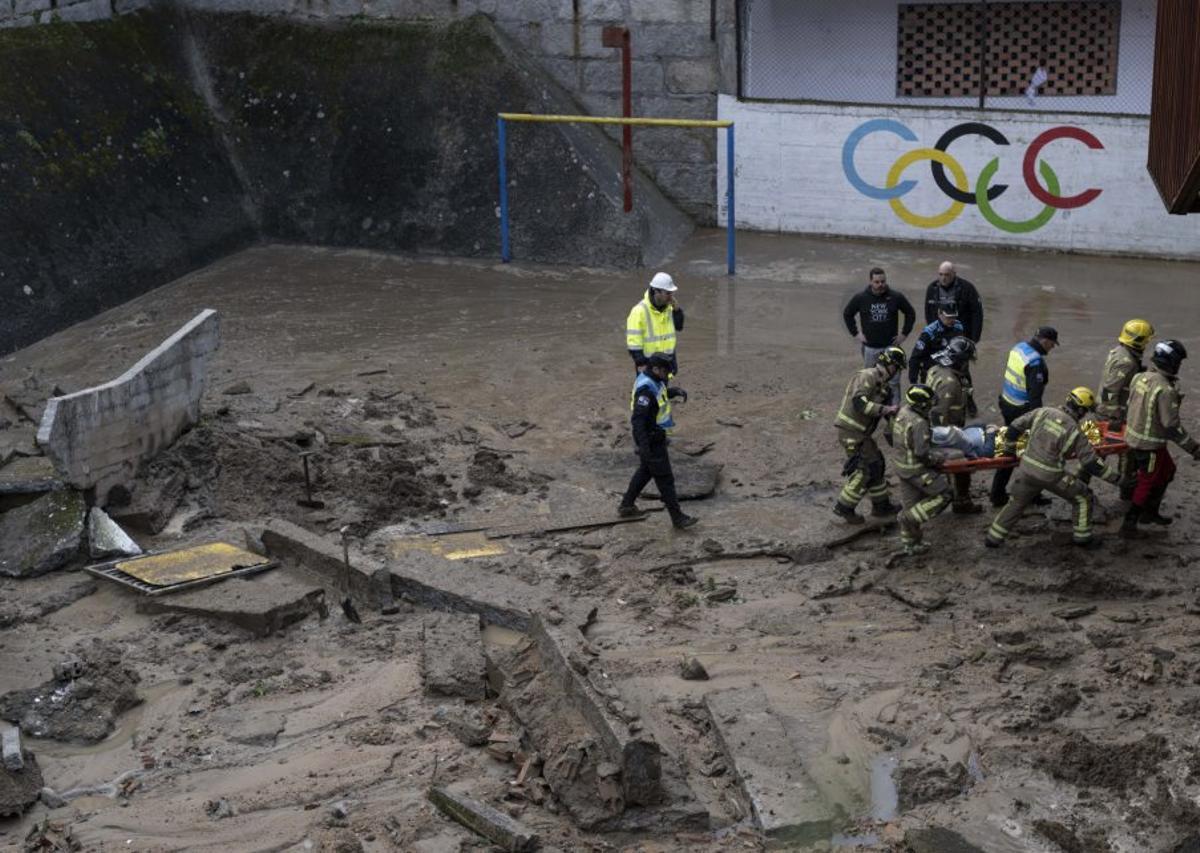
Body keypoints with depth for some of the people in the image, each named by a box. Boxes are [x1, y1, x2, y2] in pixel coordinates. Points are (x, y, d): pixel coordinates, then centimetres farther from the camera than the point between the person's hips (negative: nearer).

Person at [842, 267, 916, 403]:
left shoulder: (896, 297, -5)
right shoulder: (861, 298, -4)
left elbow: (911, 313, 9)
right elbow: (847, 314, 11)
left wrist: (904, 334, 3)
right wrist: (855, 334, 5)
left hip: (891, 346, -1)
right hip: (870, 348, 1)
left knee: (893, 381, -2)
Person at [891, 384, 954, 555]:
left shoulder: (903, 413, 1)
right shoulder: (918, 423, -27)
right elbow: (923, 454, -27)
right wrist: (943, 455, -13)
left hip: (902, 466, 9)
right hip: (916, 470, -9)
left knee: (909, 506, 18)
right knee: (943, 494, 3)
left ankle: (910, 544, 28)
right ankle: (910, 517, 1)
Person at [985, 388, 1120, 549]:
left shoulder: (1044, 412, -3)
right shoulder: (1075, 432, -12)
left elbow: (1016, 426, 3)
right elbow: (1091, 463, -10)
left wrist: (1011, 444, 23)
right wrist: (1114, 477, 0)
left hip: (1026, 469, 4)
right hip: (1050, 476, -4)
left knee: (1016, 503, 24)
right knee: (1083, 498, 16)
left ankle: (993, 538, 28)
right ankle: (1082, 537, 25)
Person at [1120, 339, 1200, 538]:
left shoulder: (1139, 378, -3)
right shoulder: (1166, 390, -27)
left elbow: (1131, 406, 10)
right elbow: (1172, 426, -24)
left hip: (1133, 436, 8)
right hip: (1150, 445, -8)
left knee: (1168, 470, 26)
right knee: (1146, 485, 9)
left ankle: (1150, 512, 36)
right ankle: (1129, 525, 18)